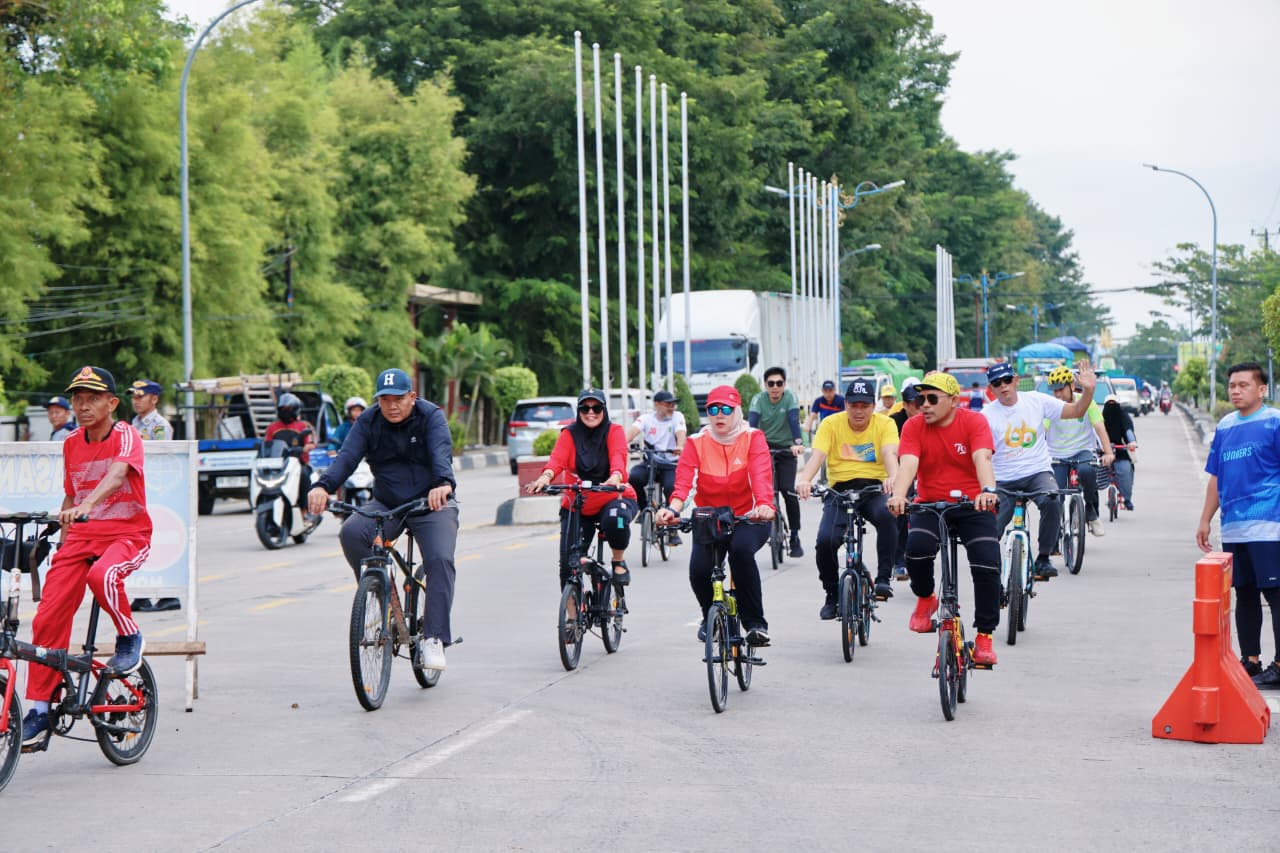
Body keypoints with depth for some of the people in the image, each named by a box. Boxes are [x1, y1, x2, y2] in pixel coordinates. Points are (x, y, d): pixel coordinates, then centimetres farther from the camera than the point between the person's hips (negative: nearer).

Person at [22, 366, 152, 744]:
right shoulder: (71, 444, 8)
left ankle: (129, 638, -8)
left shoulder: (125, 436, -10)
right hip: (82, 535, 5)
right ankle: (39, 710, 2)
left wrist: (88, 505, -49)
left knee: (102, 576, -39)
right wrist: (62, 545, 13)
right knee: (48, 618, -8)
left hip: (127, 533, -5)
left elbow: (117, 473, -31)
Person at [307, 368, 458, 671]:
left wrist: (443, 484, -51)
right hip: (386, 504, 2)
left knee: (440, 560, -24)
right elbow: (347, 456, -18)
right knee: (351, 533, -26)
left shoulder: (431, 416, -11)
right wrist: (323, 486, -39)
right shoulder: (368, 422, -4)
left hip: (432, 505, -2)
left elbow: (441, 453, -29)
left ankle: (435, 638, -24)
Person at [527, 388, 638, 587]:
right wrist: (545, 477, -40)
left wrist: (615, 477, -45)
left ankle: (619, 561, -9)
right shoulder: (569, 434, -1)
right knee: (568, 562, -8)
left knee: (615, 518, -37)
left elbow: (618, 457, -22)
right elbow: (557, 459, -17)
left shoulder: (614, 431, -3)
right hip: (576, 506, 2)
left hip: (612, 498, -2)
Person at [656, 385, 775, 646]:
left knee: (741, 548, -35)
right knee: (698, 568, -21)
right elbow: (683, 479, -17)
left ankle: (755, 622, -24)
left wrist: (765, 505, -45)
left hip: (748, 518, -2)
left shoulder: (753, 439, -6)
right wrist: (673, 509, -39)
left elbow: (761, 475, -24)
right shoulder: (697, 443, -2)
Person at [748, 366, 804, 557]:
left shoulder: (790, 398, -11)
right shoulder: (759, 399, -10)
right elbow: (752, 423, -23)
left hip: (786, 448, -1)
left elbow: (794, 420, -26)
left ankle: (795, 537, -5)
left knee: (788, 491, -13)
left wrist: (798, 442, -44)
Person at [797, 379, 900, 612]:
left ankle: (884, 579, -24)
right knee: (826, 540, -21)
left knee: (887, 515, -36)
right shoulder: (831, 424, 2)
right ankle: (832, 595, 4)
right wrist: (804, 480, -34)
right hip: (840, 489, 1)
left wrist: (893, 477, -39)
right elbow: (817, 455, -12)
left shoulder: (885, 424, 1)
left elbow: (889, 453, -16)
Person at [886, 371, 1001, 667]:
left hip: (973, 506, -1)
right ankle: (925, 598, 5)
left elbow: (982, 458, -23)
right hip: (930, 506, 1)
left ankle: (984, 637, -3)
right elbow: (908, 463, -18)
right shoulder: (914, 427, -3)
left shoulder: (974, 421, -7)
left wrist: (987, 491, -43)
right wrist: (898, 495, -39)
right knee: (916, 548, -28)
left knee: (987, 565, -18)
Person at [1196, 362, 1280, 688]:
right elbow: (1216, 477, 22)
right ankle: (1250, 662, 19)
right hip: (1233, 528, 7)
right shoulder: (1225, 426, 15)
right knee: (1244, 595, 12)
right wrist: (1205, 520, 21)